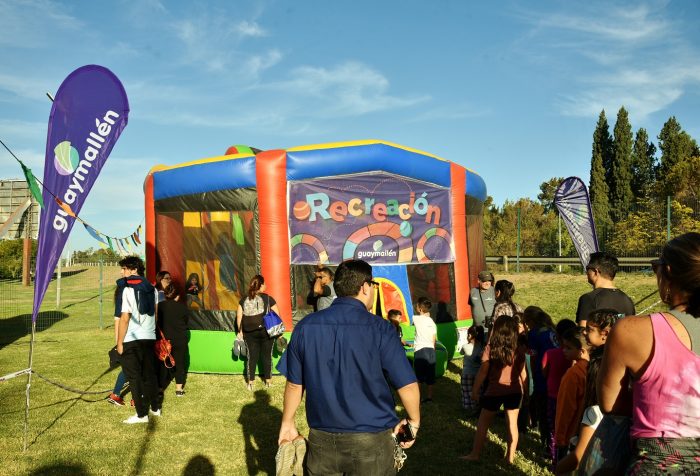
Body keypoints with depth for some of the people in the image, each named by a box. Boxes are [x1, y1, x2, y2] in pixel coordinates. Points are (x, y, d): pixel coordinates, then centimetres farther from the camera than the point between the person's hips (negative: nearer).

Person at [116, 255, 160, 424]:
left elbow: (124, 318, -16)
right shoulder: (152, 289, 7)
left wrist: (119, 342, -10)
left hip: (132, 340, -6)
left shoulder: (128, 290, -13)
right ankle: (155, 407, 28)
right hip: (150, 337, 6)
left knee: (135, 377, 3)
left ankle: (142, 414, 6)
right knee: (149, 374, 18)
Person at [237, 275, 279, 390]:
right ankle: (268, 381, 18)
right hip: (266, 332, -2)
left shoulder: (244, 300, 4)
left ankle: (250, 382, 13)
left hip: (249, 333, 2)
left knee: (252, 357, 9)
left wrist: (240, 331, 13)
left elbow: (239, 317, 4)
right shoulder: (268, 299, -5)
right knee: (267, 356, 10)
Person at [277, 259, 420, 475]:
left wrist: (287, 422, 18)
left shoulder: (306, 327, -4)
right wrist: (413, 421, 4)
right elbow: (407, 386, -13)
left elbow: (295, 383, 4)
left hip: (321, 440, 3)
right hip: (370, 441, -3)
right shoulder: (380, 329, -15)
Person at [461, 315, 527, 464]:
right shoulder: (518, 350, -6)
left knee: (483, 424, 13)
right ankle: (510, 456, 24)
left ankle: (475, 454, 21)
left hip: (495, 391, -2)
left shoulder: (490, 349, -15)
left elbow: (482, 372, -11)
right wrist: (524, 391, 17)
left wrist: (475, 390, 0)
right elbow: (523, 373, 2)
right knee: (512, 424, 15)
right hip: (514, 391, 2)